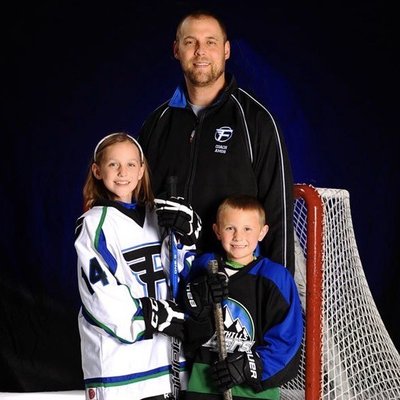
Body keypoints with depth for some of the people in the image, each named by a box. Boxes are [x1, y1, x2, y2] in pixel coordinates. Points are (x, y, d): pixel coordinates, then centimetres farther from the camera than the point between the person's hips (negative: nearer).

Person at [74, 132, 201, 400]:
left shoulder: (156, 216, 13)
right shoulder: (95, 224, -6)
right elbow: (102, 293, -13)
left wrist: (186, 236, -1)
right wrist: (157, 317, -15)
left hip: (164, 351, 6)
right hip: (117, 352, -6)